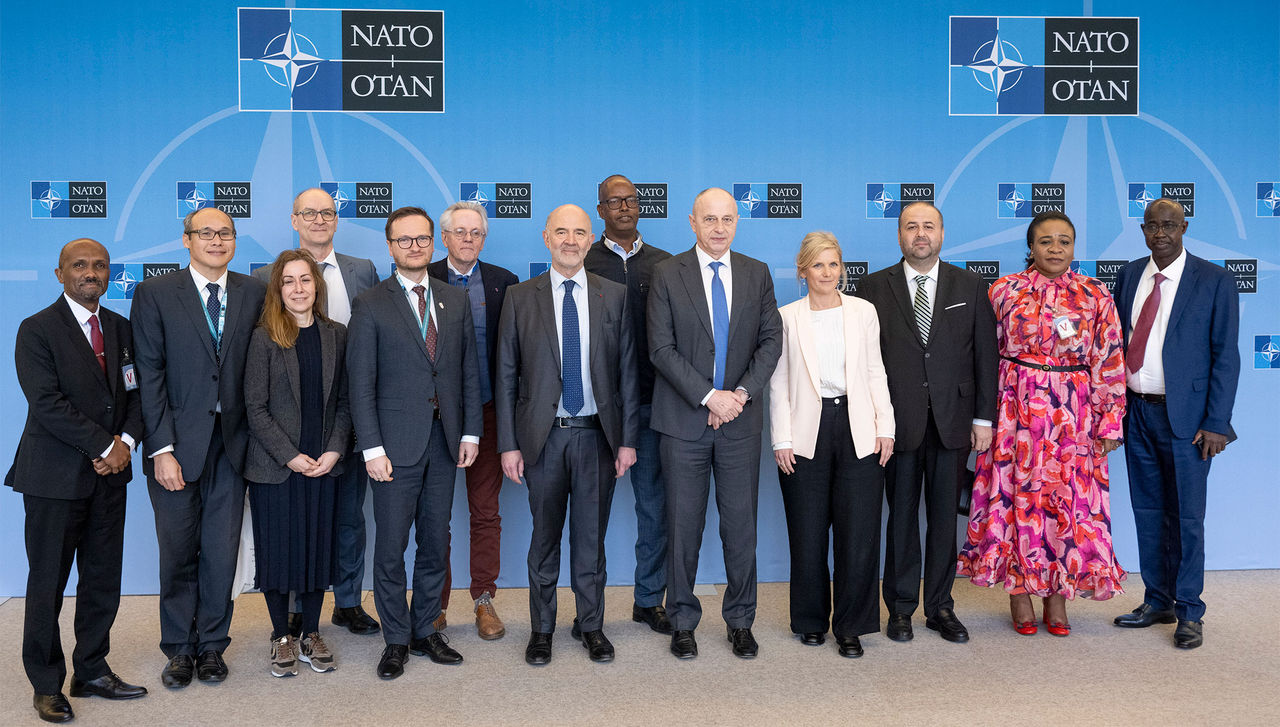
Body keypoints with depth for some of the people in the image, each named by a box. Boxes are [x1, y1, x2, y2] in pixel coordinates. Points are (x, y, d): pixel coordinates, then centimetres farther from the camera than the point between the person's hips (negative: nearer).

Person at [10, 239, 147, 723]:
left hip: (108, 472, 5)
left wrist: (127, 440, -8)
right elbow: (47, 404, -15)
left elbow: (136, 391, 10)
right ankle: (46, 685, 18)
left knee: (103, 580, 10)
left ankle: (92, 671, 24)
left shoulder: (121, 328, 11)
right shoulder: (37, 330, -7)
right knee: (48, 583, 4)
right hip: (54, 478, -5)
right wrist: (105, 446, -15)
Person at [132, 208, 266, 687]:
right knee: (178, 553, 8)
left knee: (222, 552, 6)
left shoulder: (254, 294, 6)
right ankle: (179, 649, 24)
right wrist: (161, 449, -11)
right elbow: (149, 375, -5)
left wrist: (258, 436, -3)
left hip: (231, 444, 2)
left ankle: (211, 645, 22)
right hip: (177, 444, -2)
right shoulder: (154, 294, -1)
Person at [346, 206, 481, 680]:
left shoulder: (456, 301, 11)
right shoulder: (371, 305, -1)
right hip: (397, 445, -4)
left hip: (445, 443, 4)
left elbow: (469, 371, 11)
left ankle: (425, 631, 25)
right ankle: (396, 640, 17)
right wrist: (372, 448, -11)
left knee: (435, 544, 11)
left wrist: (470, 432, 4)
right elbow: (361, 383, -5)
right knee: (391, 548, 3)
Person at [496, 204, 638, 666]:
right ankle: (542, 629, 24)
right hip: (544, 435, 0)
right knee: (545, 536, 9)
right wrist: (508, 444, -3)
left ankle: (591, 625, 25)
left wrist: (627, 438, 0)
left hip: (597, 435, 1)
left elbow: (627, 371, 4)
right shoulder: (520, 298, 2)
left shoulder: (614, 296, 4)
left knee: (591, 535, 10)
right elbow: (507, 375, 2)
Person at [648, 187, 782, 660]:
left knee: (741, 525, 7)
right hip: (683, 421, -2)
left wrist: (741, 394, -11)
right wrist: (709, 396, -15)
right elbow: (661, 348, -7)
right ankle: (683, 621, 21)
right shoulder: (668, 274, -1)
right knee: (683, 526, 6)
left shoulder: (757, 274, 7)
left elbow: (771, 340, 4)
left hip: (740, 422, 2)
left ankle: (740, 621, 23)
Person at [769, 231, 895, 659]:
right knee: (808, 533, 7)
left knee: (858, 532, -2)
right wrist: (781, 439, -2)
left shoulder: (863, 312, 8)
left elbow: (875, 372, 9)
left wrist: (885, 427, 2)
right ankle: (812, 620, 24)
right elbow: (779, 383, 4)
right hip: (807, 434, 0)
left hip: (857, 431, 1)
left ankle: (851, 627, 12)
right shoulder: (787, 318, 4)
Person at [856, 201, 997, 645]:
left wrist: (984, 417, 1)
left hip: (952, 421, 1)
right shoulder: (874, 288, 3)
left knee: (945, 516, 7)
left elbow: (985, 355, 7)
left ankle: (941, 607, 19)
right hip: (897, 421, -1)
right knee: (902, 516, 6)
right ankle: (901, 607, 18)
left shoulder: (970, 287, 8)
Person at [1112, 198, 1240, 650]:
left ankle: (1189, 613, 15)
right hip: (1137, 411, 4)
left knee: (1186, 517, 2)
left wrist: (1216, 424, -11)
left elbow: (1226, 355, -6)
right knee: (1148, 512, 12)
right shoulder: (1130, 276, 8)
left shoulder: (1214, 281, -4)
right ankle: (1157, 602, 25)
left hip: (1185, 416, -4)